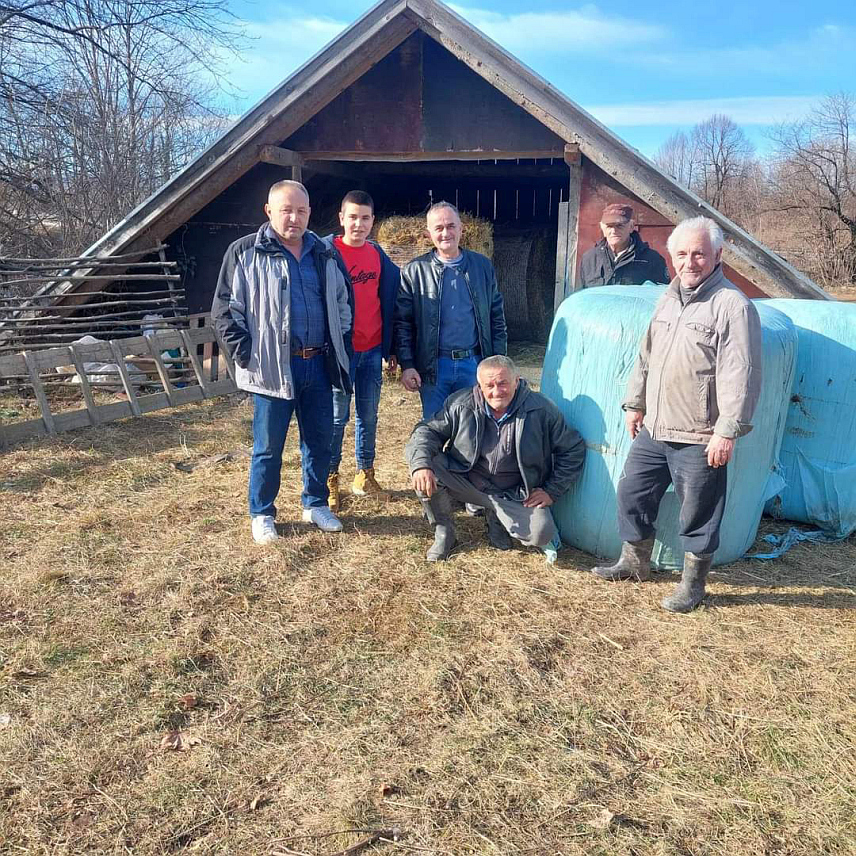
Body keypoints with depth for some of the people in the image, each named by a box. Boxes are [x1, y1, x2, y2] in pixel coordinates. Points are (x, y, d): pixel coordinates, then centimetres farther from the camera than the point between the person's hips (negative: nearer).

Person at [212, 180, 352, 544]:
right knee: (268, 447, 5)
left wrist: (340, 350, 12)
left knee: (320, 441, 13)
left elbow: (343, 305, 19)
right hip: (273, 367, -4)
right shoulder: (245, 253, -3)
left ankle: (315, 504, 30)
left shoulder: (325, 255, 11)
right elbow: (226, 310, -3)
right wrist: (246, 355, -9)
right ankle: (262, 515, 21)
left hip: (318, 364, 4)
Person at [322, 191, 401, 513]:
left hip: (372, 350, 4)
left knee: (368, 415, 11)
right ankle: (330, 479, 16)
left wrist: (391, 349, 10)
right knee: (337, 417, 4)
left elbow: (388, 304, 11)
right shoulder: (326, 251, -7)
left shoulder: (378, 256, 7)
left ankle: (364, 473, 25)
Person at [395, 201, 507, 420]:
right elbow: (402, 323, 0)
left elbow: (497, 319, 9)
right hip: (433, 366, -1)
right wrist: (406, 365, -7)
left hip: (474, 363, 2)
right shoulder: (413, 271, 1)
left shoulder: (483, 266, 7)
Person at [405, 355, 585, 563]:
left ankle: (496, 518, 11)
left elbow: (573, 450, -1)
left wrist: (551, 491, -6)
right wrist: (421, 464, -28)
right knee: (427, 467, -24)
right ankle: (443, 532, -1)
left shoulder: (543, 410, -10)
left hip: (515, 494, 0)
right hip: (465, 481, 1)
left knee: (541, 534, -25)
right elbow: (428, 430, -7)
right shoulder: (460, 404, -8)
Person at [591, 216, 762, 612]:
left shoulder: (733, 306, -13)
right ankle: (634, 562, 35)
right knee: (632, 493, 15)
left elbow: (741, 375, -18)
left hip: (699, 439, -7)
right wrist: (635, 403, 18)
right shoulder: (668, 298, 11)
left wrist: (727, 431, -20)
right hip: (654, 429, 8)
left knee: (699, 512, 6)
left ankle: (693, 583, 25)